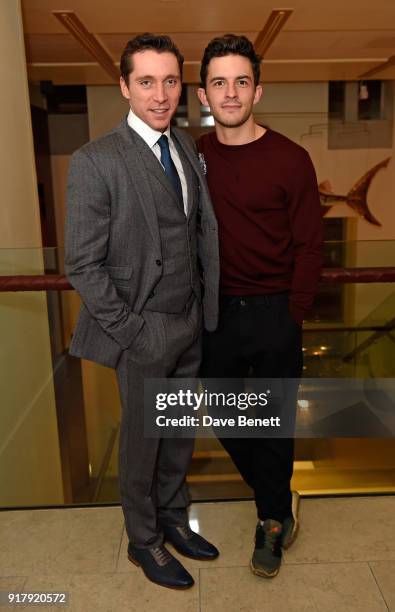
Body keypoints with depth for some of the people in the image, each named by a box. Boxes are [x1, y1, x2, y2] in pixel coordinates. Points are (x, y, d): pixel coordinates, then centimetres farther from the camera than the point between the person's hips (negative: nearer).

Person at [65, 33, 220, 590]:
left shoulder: (187, 146, 5)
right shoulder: (96, 161, -15)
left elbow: (202, 229, 8)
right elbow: (83, 266, -14)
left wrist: (208, 310, 1)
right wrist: (132, 330, -13)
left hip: (191, 323, 6)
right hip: (145, 330, -6)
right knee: (142, 440, 12)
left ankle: (173, 517, 44)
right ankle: (143, 540, 36)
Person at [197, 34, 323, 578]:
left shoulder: (290, 159, -7)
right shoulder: (195, 156, 3)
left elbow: (309, 244, -5)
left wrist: (291, 316, -8)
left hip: (274, 313, -3)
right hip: (216, 311, 4)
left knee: (275, 421, 9)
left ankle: (272, 522, 35)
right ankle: (279, 505, 42)